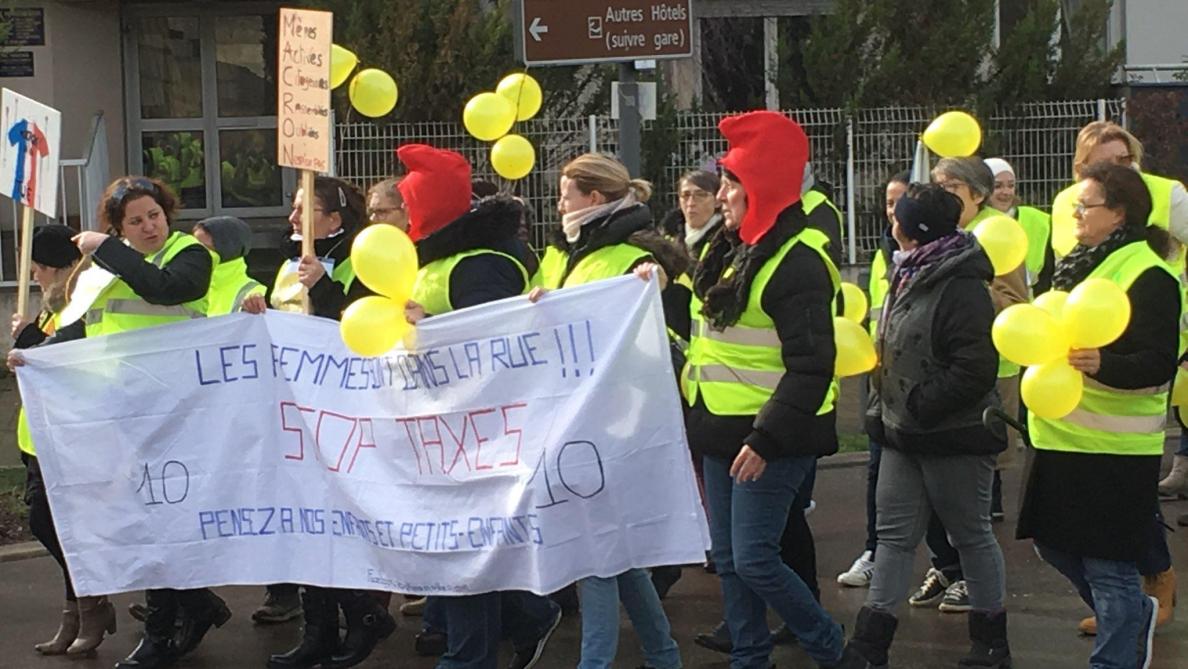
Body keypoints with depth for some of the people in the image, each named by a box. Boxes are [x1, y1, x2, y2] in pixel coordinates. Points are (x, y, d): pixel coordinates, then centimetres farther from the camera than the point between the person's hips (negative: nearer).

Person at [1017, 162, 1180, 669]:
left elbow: (1160, 364, -22)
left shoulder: (1148, 276, -15)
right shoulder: (1080, 262, 12)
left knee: (1107, 567, -1)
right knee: (1053, 543, 17)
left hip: (1115, 450, -9)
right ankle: (1134, 615, 36)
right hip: (1064, 437, 9)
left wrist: (1101, 364, -36)